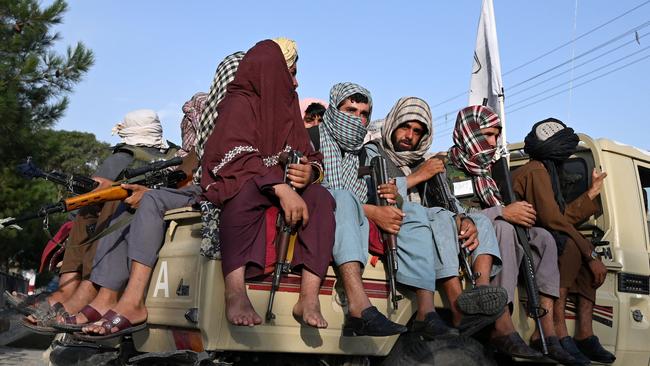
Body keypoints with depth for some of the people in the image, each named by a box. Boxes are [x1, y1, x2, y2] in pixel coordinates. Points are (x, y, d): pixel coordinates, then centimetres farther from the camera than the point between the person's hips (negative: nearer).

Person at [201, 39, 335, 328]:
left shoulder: (287, 109, 18)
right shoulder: (240, 103, -4)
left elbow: (310, 156, 7)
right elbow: (238, 155, -21)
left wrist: (309, 172, -19)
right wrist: (280, 188, -35)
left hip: (280, 188, 6)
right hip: (236, 185, -5)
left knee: (320, 198, -22)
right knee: (248, 188, -38)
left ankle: (309, 297, -33)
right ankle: (235, 291, -44)